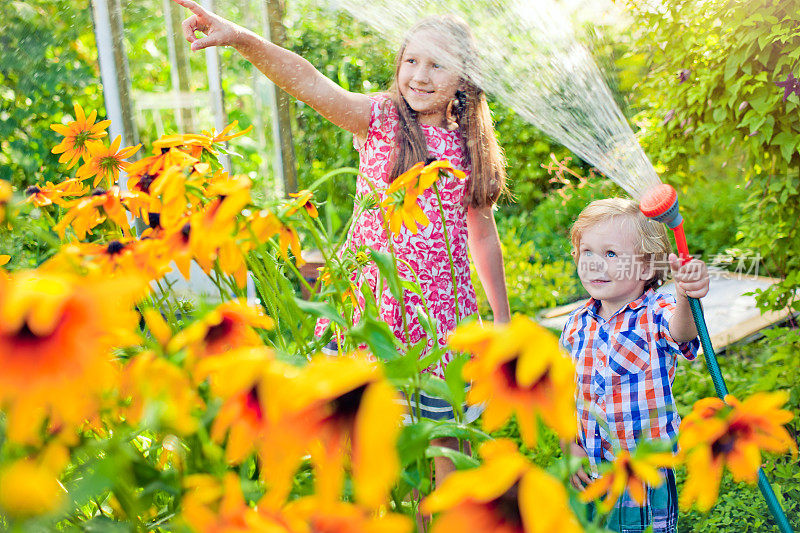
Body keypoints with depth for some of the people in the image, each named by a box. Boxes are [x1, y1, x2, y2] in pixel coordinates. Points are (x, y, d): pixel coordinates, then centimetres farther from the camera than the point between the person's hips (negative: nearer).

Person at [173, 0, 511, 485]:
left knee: (444, 437, 10)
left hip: (441, 308, 2)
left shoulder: (471, 145, 5)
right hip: (373, 297, -2)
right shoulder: (380, 119, -3)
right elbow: (312, 84, -21)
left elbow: (483, 233, 13)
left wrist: (503, 316, 17)